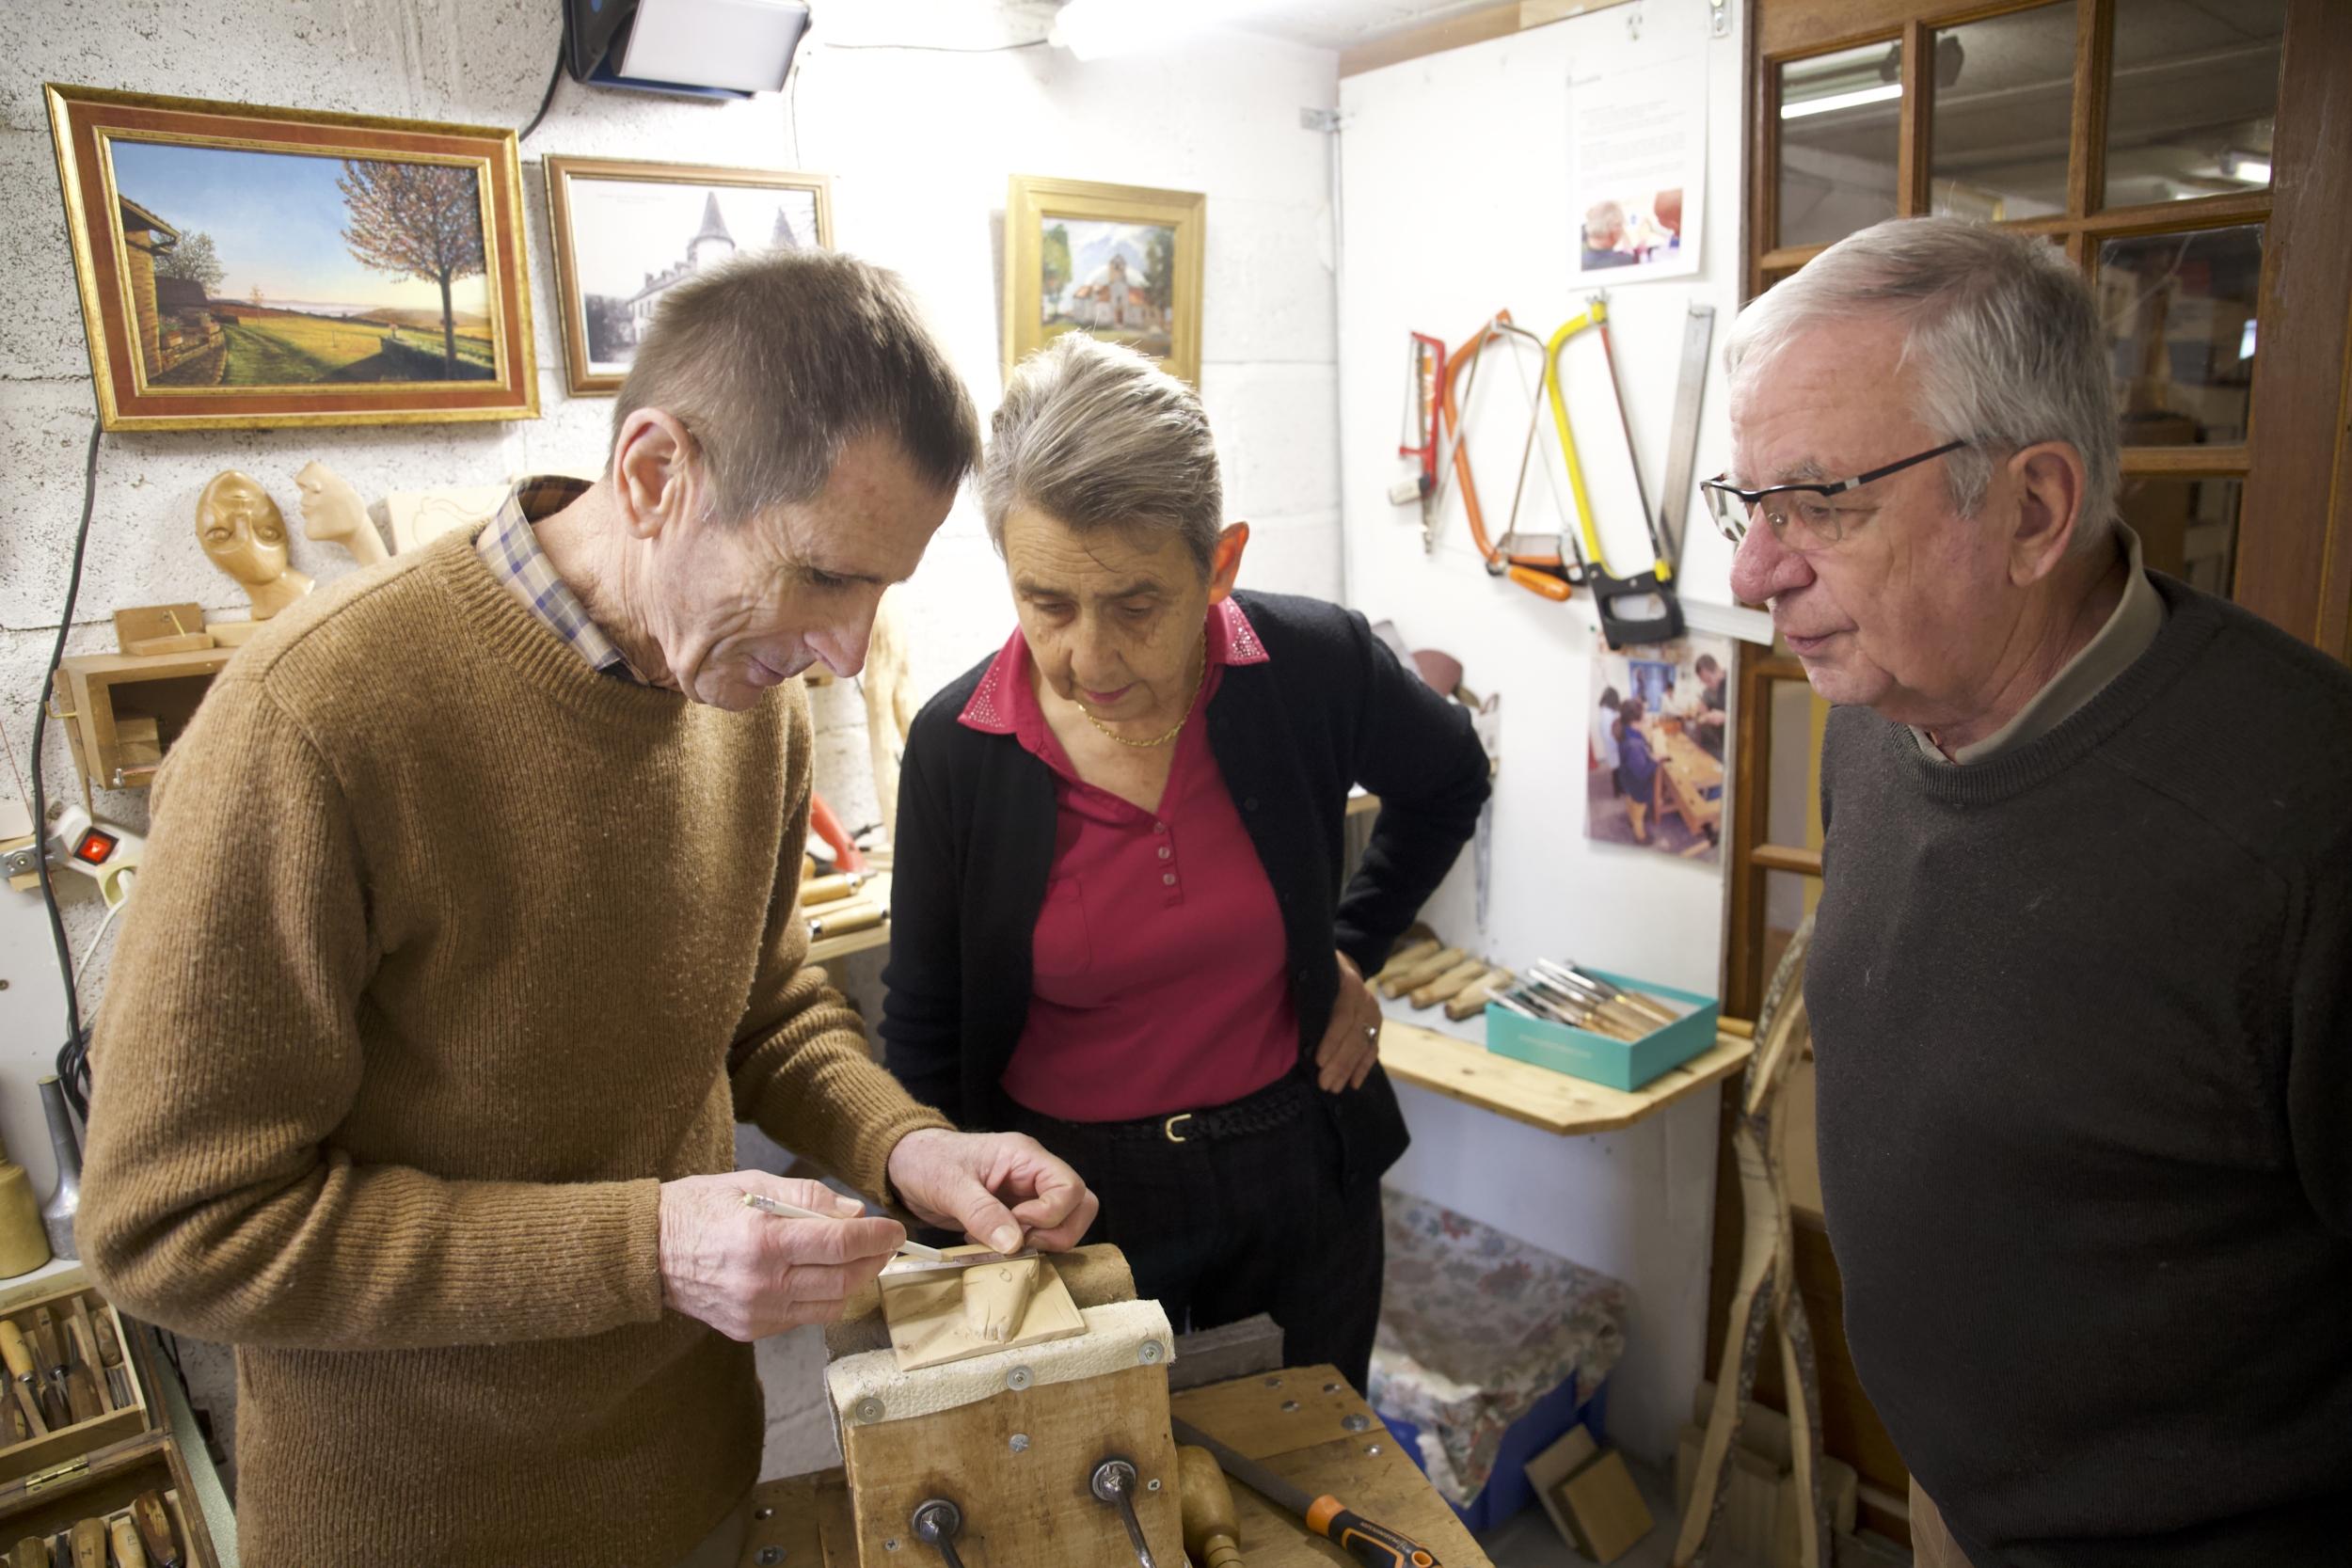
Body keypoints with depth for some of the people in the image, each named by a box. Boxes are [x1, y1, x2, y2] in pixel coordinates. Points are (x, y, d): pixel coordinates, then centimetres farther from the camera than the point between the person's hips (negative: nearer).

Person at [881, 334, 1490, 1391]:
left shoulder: (1314, 669, -15)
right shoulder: (955, 747, -15)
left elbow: (1448, 781, 9)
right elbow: (924, 1028, -3)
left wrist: (1352, 948, 2)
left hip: (1297, 1182, 2)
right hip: (1062, 1202, -1)